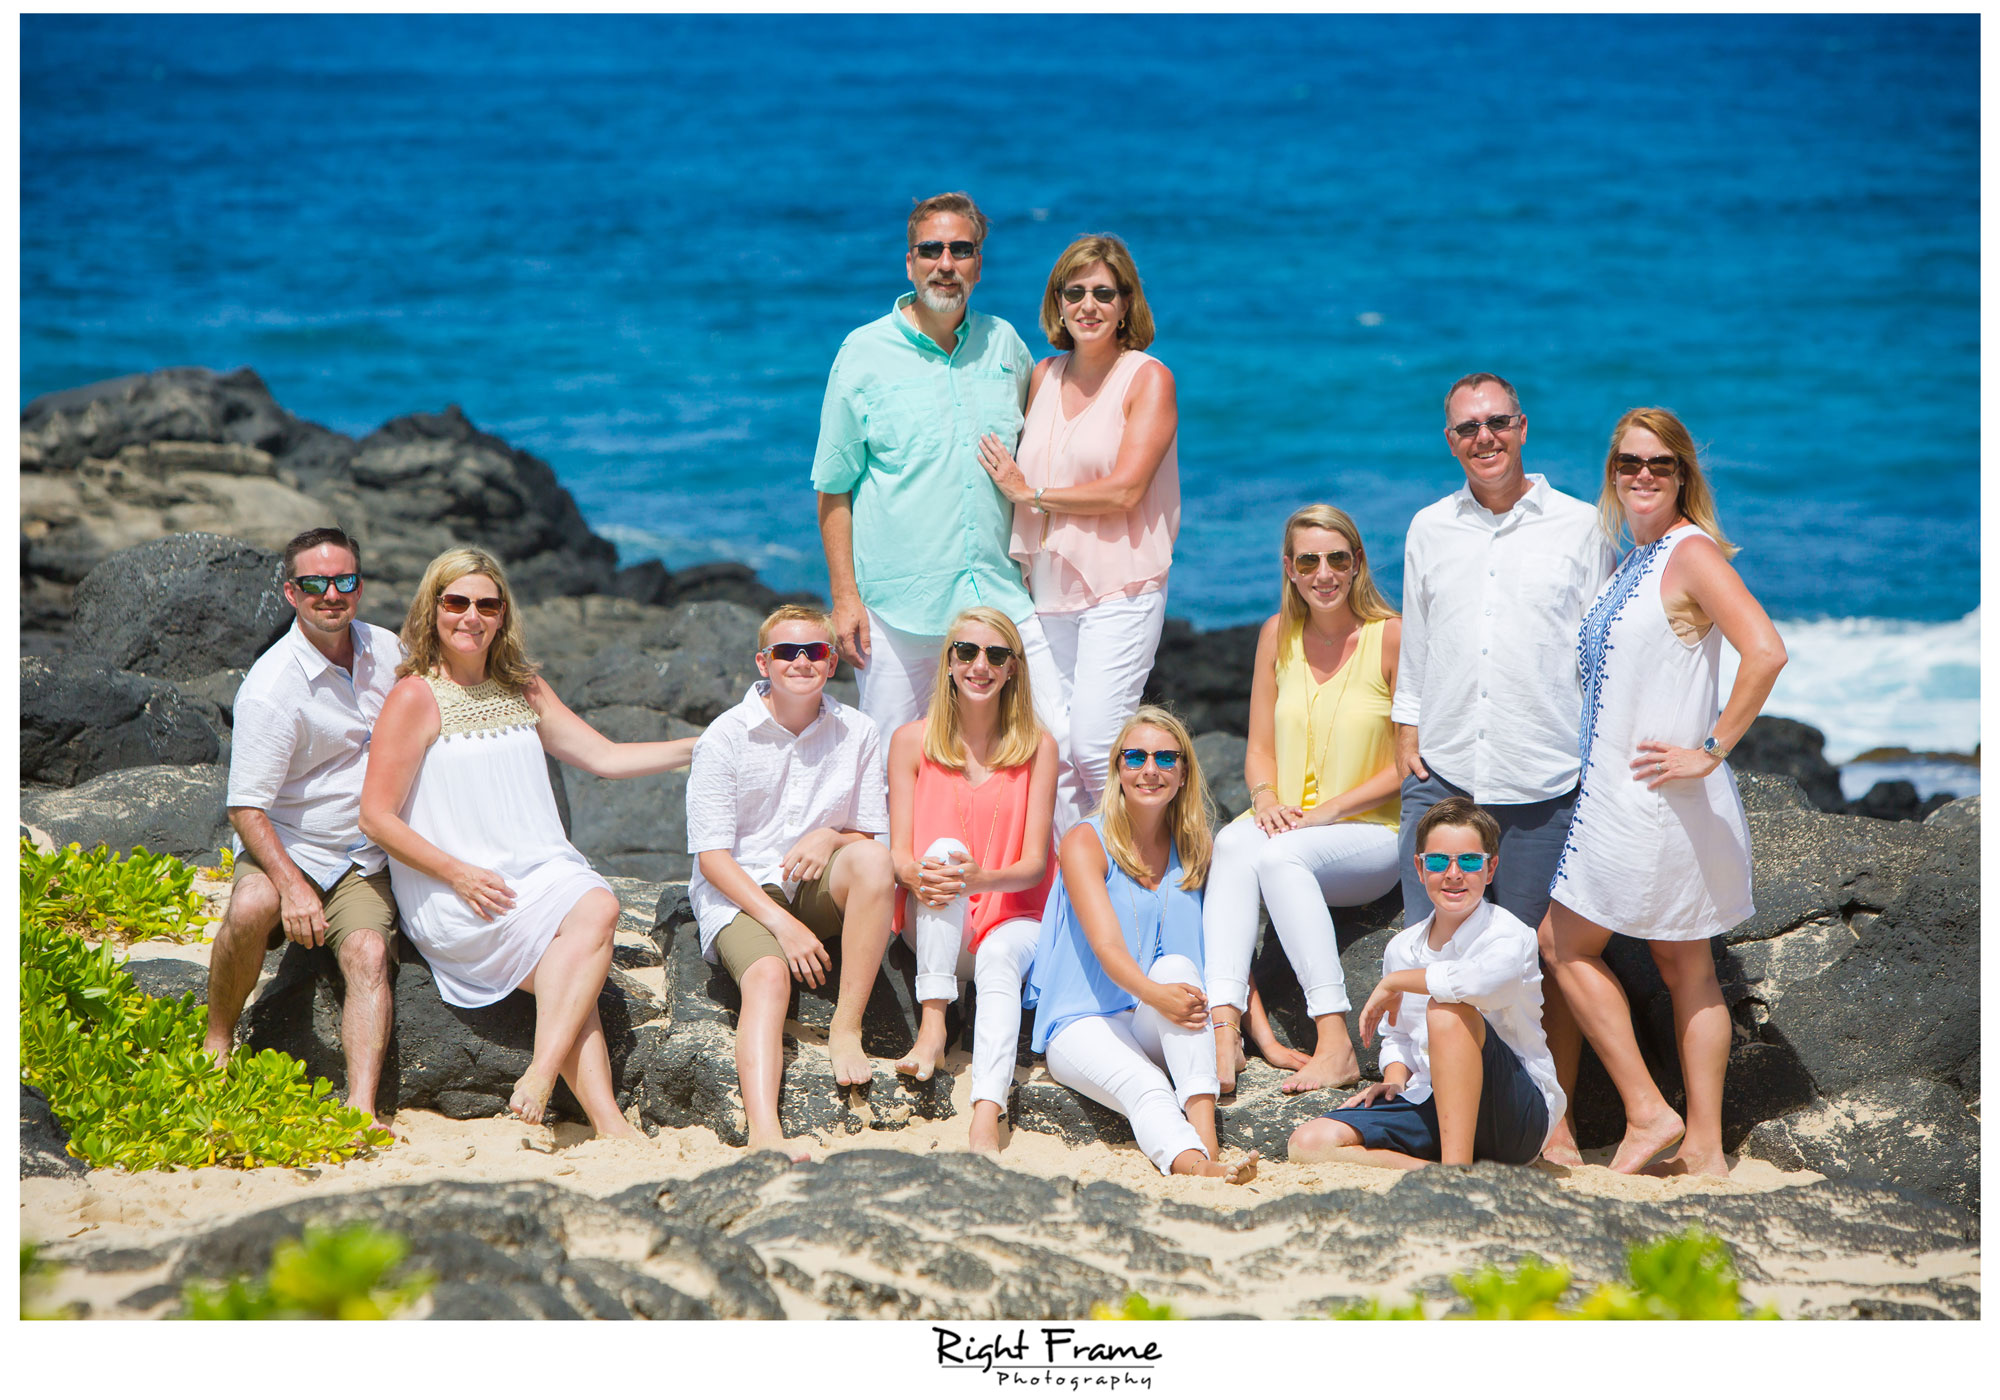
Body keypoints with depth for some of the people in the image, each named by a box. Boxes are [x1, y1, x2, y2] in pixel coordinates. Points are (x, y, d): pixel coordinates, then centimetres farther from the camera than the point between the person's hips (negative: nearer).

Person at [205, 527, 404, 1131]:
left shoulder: (387, 651, 4)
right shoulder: (269, 687, -15)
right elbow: (245, 808, -17)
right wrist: (290, 885, -30)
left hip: (363, 865, 4)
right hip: (284, 852, -4)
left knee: (368, 954, -25)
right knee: (251, 907, -35)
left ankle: (361, 1111, -37)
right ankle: (217, 1041, -11)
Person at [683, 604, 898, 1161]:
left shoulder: (856, 732, 4)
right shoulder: (726, 736, -5)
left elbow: (873, 837, 10)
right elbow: (711, 856, -8)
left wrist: (831, 838, -16)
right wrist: (782, 923, -19)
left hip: (819, 887, 3)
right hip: (740, 893, -3)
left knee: (873, 859, -30)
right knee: (768, 974, -34)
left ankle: (846, 1029, -23)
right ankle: (764, 1133, -54)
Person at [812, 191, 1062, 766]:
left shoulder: (1004, 344, 8)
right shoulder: (864, 354, -1)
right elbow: (834, 491, 1)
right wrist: (844, 596, -5)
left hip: (999, 596, 3)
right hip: (897, 605, -2)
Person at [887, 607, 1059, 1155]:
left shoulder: (1036, 747, 0)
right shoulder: (913, 741, 2)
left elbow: (1034, 863, -7)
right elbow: (900, 852, -2)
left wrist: (983, 879, -30)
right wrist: (919, 877, -28)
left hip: (1015, 916, -1)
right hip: (936, 926, 1)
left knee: (999, 959, -35)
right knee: (944, 849, -29)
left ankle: (986, 1122, -54)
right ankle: (932, 1022, -38)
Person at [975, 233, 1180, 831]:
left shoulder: (1148, 379, -4)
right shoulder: (1045, 376, 14)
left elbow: (1123, 490, -13)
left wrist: (1030, 493, -4)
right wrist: (1019, 575, 14)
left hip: (1120, 587, -6)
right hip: (1048, 590, 6)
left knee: (1095, 744, -15)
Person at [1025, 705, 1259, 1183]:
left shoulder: (1195, 851, 9)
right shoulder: (1086, 842, -4)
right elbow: (1106, 945, -18)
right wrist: (1154, 995, -39)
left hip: (1160, 1034, 3)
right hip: (1084, 1025, -3)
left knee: (1177, 966, -30)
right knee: (1145, 1087, -33)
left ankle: (1207, 1138, -44)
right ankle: (1191, 1162, -63)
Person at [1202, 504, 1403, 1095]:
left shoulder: (1392, 637, -7)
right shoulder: (1278, 635, 9)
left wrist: (1327, 810, -15)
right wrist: (1265, 798, -8)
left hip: (1372, 834, -4)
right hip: (1288, 824, 4)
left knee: (1278, 853, -35)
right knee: (1232, 842, -30)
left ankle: (1335, 1043, -37)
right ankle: (1224, 1025, -41)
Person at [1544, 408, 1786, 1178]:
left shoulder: (1692, 552, -14)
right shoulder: (1633, 563, 14)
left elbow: (1765, 652, -26)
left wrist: (1711, 752, -21)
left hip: (1659, 797, -9)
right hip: (1616, 794, 9)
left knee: (1568, 943, 1)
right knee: (1685, 965, 9)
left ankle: (1648, 1113, 4)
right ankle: (1704, 1146, 13)